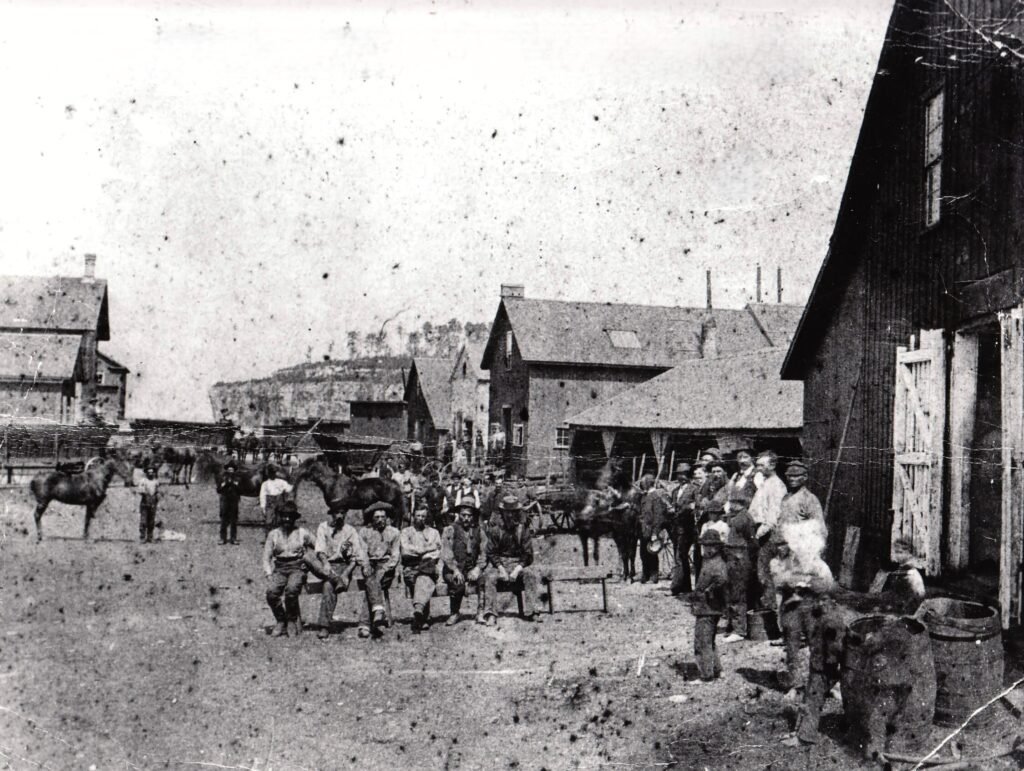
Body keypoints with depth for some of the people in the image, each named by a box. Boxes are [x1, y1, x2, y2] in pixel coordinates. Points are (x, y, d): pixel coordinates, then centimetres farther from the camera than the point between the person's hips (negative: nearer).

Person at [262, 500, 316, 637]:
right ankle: (281, 621, -5)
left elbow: (317, 549, 12)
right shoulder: (273, 534, 11)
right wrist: (269, 575, -5)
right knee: (271, 592, -26)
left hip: (297, 568, -2)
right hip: (279, 569, 2)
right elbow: (266, 557, 9)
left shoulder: (302, 533, 8)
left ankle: (292, 621, -9)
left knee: (291, 590, -32)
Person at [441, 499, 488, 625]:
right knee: (457, 581, -33)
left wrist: (477, 569, -15)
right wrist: (456, 570, -24)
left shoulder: (479, 531, 10)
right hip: (452, 569, -3)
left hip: (472, 569, 3)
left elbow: (484, 553, 3)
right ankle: (454, 613, -11)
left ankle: (481, 613, -15)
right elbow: (446, 554, -9)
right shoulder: (450, 530, 1)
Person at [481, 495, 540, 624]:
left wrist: (517, 570, -15)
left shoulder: (523, 528, 0)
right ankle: (490, 615, -28)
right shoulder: (494, 527, -3)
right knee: (489, 576, -30)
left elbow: (528, 553, -1)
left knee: (530, 574, -27)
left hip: (518, 562, 1)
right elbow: (491, 552, -3)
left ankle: (529, 612, -22)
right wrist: (501, 569, -17)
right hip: (498, 562, -1)